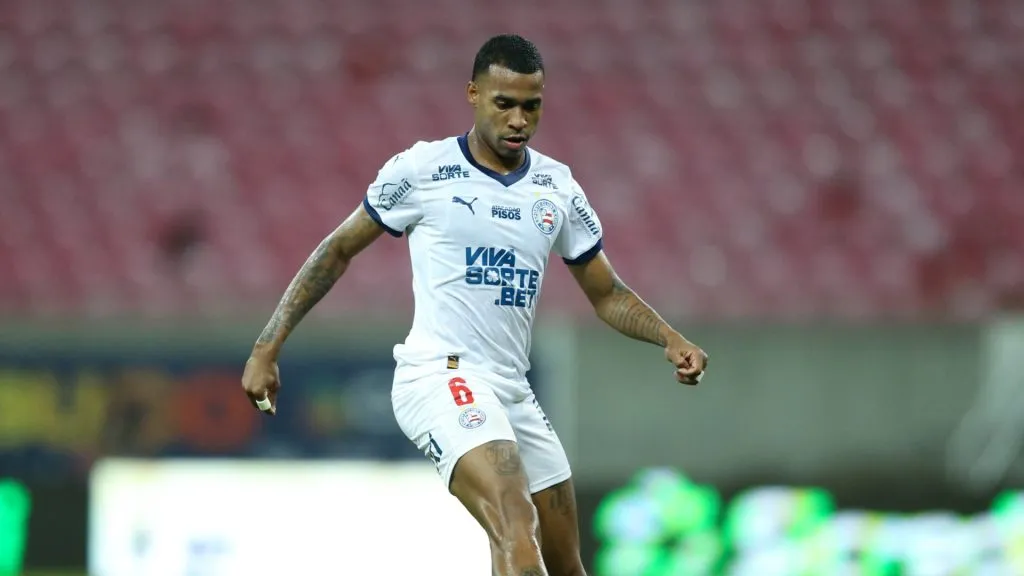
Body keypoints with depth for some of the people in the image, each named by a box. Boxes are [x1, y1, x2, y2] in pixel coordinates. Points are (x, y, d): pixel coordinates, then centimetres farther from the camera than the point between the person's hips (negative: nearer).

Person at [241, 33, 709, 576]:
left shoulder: (557, 186, 11)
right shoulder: (422, 169, -2)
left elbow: (607, 294, 19)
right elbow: (337, 251, 6)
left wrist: (671, 339, 0)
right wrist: (266, 349, 2)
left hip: (512, 390, 7)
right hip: (439, 375, -7)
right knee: (516, 524, -30)